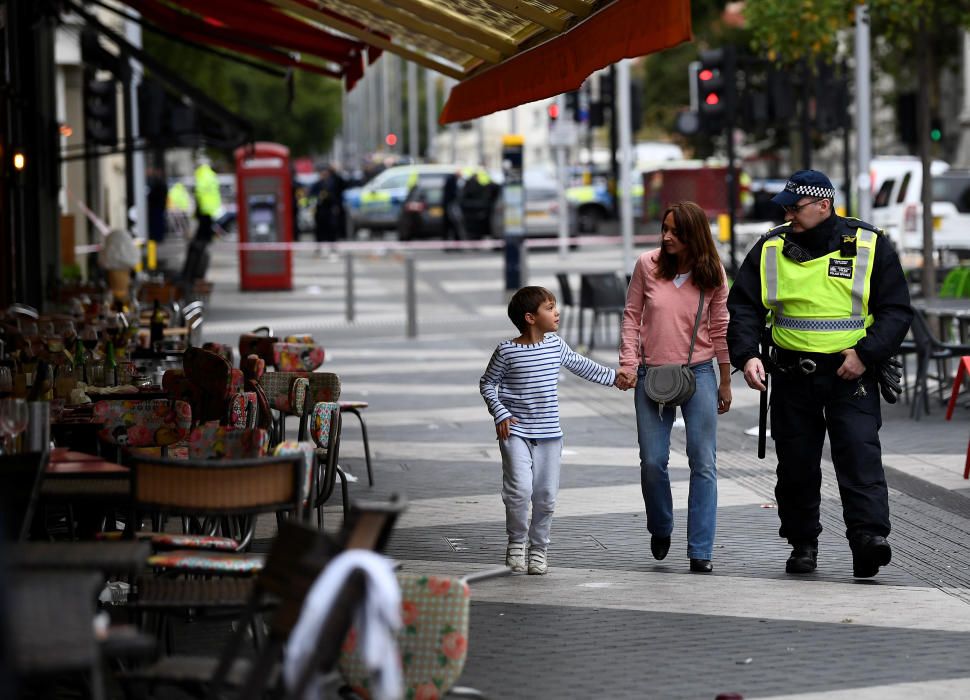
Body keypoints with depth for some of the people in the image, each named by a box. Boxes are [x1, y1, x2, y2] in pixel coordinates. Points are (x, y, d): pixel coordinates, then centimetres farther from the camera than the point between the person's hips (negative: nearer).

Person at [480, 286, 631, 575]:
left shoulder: (556, 346, 5)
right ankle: (516, 541, 3)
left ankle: (538, 549, 21)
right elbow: (487, 383, 2)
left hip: (548, 433, 4)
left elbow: (580, 365, 23)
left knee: (546, 496, 5)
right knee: (520, 489, -19)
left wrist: (612, 376, 24)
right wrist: (500, 414, -10)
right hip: (515, 432, -4)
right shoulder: (506, 351, -8)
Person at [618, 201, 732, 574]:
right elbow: (632, 315, 4)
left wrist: (725, 381, 8)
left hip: (698, 374, 0)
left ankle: (700, 552, 1)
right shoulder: (647, 265, -4)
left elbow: (719, 329, 5)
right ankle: (660, 529, 27)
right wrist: (628, 362, -4)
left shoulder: (712, 274, -3)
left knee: (704, 463, -3)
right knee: (652, 462, -1)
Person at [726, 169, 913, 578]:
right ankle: (802, 544, 18)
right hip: (791, 377, 3)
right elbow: (742, 307, 5)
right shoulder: (771, 249, 5)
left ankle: (868, 538, -22)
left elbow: (896, 311, 0)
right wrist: (746, 355, -11)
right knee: (796, 464, 7)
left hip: (850, 375, -3)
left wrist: (866, 353, -14)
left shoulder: (869, 246, -1)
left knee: (860, 455, -15)